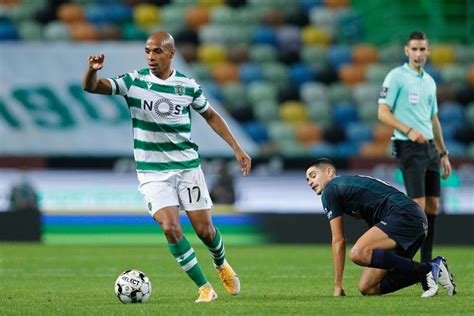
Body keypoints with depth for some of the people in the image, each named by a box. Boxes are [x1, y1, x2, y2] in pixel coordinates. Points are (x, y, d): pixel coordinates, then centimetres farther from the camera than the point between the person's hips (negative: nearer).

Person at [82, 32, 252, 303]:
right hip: (152, 172, -1)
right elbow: (91, 87, -12)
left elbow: (211, 116, 13)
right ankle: (204, 288, -5)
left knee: (204, 229, 2)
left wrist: (237, 149, 9)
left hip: (187, 166, 1)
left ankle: (222, 265, 36)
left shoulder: (188, 86, -2)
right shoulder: (134, 81, -5)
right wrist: (93, 69, -36)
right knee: (171, 228, -17)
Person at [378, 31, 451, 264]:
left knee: (433, 206, 5)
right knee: (418, 205, -14)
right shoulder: (396, 77, -5)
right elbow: (383, 113, -11)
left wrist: (443, 154, 20)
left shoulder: (429, 82, 17)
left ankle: (426, 264, 10)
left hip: (430, 148, 7)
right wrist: (409, 131, -24)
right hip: (409, 148, -7)